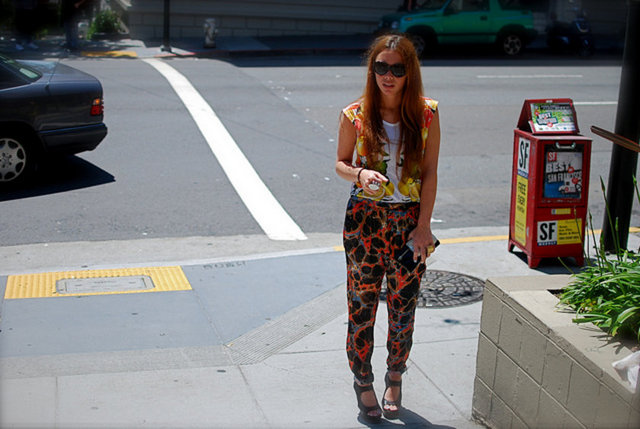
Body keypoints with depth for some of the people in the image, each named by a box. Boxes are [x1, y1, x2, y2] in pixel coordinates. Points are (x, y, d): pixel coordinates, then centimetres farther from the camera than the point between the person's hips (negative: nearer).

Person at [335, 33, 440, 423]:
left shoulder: (427, 114, -3)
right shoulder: (355, 115, -4)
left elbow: (430, 173, -1)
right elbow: (341, 163, 7)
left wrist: (423, 226, -5)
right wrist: (359, 175, -17)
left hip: (410, 220, 1)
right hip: (365, 218, 0)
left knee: (404, 305, 10)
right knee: (362, 303, 5)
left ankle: (395, 378, 32)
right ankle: (363, 381, 24)